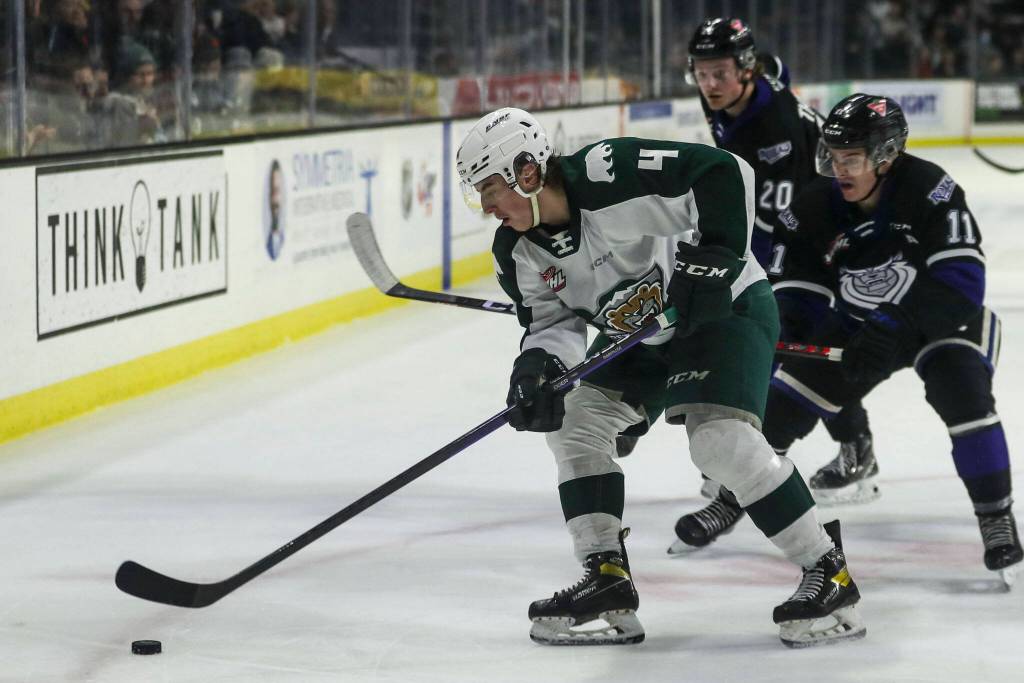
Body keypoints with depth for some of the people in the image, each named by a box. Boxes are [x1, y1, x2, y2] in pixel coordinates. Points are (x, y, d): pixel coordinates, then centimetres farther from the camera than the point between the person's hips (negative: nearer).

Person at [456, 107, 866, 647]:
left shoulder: (613, 173, -31)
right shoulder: (519, 251, -7)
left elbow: (726, 173, -29)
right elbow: (553, 319, -3)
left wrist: (714, 256, -33)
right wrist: (537, 366, -24)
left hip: (726, 306, -9)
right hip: (642, 333, 9)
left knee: (720, 438, -25)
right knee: (573, 419, -4)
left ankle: (828, 573, -14)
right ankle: (607, 586, -1)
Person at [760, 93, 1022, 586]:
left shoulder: (930, 191, -30)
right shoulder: (816, 208, -16)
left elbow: (960, 281, -37)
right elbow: (800, 290, -9)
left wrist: (897, 323, -47)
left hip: (941, 317, -4)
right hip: (860, 323, 4)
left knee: (962, 393, -30)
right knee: (785, 399, -3)